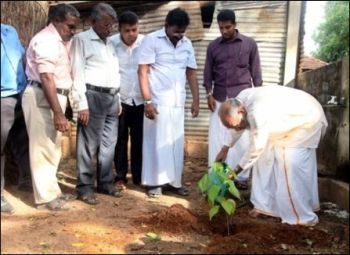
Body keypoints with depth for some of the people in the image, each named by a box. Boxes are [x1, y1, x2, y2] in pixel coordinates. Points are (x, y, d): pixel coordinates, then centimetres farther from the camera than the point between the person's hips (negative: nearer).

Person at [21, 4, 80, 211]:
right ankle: (46, 196, 3)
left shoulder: (62, 41, 14)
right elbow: (47, 79, -24)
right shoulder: (46, 41, -16)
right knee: (43, 147, -4)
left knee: (53, 146, 15)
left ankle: (51, 189, 27)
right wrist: (58, 113, -28)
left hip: (55, 96, 10)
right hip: (41, 97, -10)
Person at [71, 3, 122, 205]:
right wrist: (82, 104, -16)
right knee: (89, 145, -4)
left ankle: (105, 182, 21)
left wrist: (118, 100, 15)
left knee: (109, 144, 11)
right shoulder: (82, 39, -3)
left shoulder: (110, 43, 19)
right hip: (93, 96, -7)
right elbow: (78, 73, -10)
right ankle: (85, 187, 4)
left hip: (112, 98, 7)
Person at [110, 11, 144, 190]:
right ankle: (120, 177, 16)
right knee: (120, 140, 6)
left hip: (140, 100, 1)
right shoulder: (111, 43, -8)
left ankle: (139, 176, 20)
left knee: (139, 140, 8)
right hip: (119, 100, -1)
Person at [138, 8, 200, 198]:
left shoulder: (187, 44, 9)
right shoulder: (151, 40, -6)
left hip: (178, 103, 5)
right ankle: (155, 182, 9)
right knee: (157, 142, 0)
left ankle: (173, 181, 17)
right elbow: (143, 72, -9)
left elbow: (191, 73, 14)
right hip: (157, 101, -5)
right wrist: (147, 101, -15)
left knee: (176, 142, 8)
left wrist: (196, 100, 6)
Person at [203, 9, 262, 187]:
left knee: (242, 138, 1)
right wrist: (209, 94, -2)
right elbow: (208, 72, 9)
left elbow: (256, 72, 3)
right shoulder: (213, 46, 6)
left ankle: (242, 177, 10)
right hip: (219, 98, 2)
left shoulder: (250, 44, 2)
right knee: (216, 138, 2)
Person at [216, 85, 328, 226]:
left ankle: (302, 216, -4)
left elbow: (256, 148, -26)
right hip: (288, 119, 9)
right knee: (267, 157, 6)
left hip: (307, 119, -9)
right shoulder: (240, 100, -12)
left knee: (292, 165, -15)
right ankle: (266, 204, 15)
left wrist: (237, 169, -15)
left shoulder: (258, 115, -38)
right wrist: (225, 148, 9)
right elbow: (235, 124, 9)